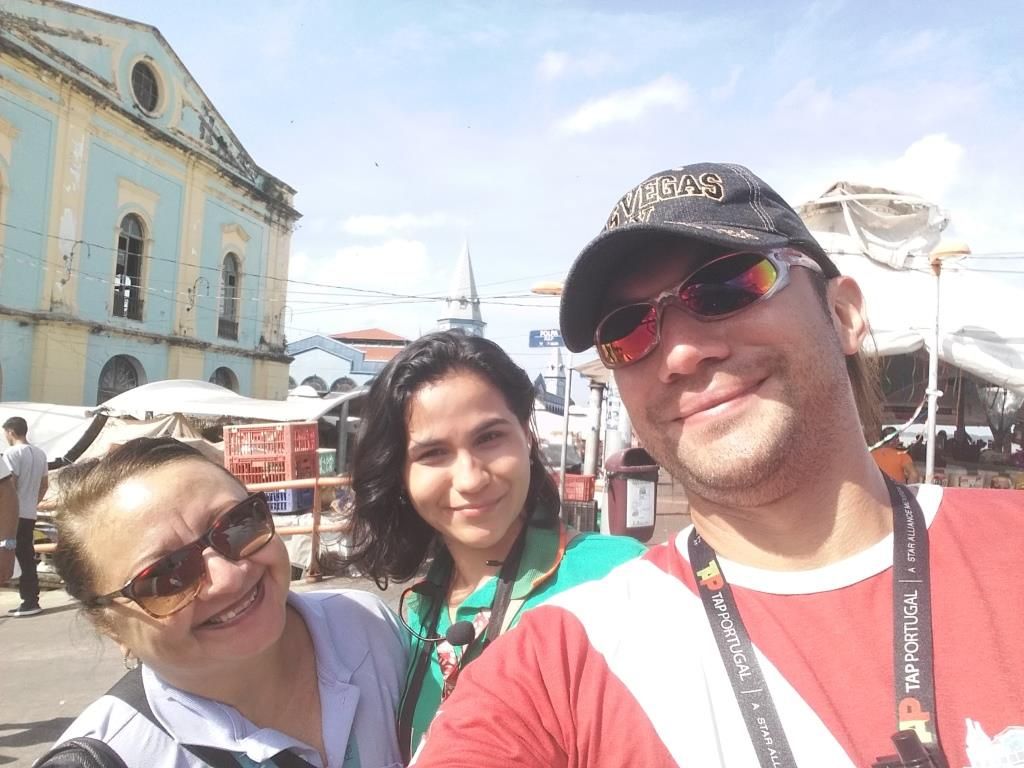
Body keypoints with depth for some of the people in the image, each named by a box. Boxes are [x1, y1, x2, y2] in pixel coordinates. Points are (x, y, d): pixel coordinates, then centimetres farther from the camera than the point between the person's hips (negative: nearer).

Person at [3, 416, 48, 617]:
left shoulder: (12, 453, -12)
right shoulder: (39, 453, 13)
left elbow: (10, 485, -18)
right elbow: (45, 485, 18)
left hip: (16, 515, -8)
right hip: (30, 514, 8)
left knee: (21, 560, -4)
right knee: (27, 559, 11)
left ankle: (30, 602, -3)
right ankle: (30, 601, 13)